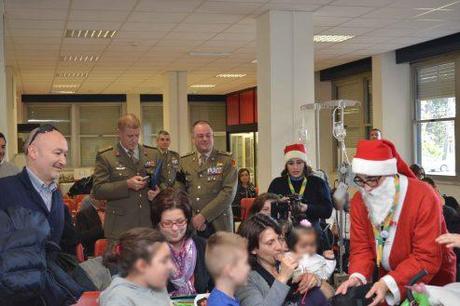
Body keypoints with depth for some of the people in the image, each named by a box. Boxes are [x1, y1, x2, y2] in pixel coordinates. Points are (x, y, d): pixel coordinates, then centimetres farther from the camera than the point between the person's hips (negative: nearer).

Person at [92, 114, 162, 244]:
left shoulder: (153, 154, 12)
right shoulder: (105, 157, 1)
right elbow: (97, 190, -7)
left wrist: (158, 191, -5)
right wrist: (127, 184, -17)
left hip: (150, 224, 3)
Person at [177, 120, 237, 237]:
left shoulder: (227, 160, 1)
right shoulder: (184, 162, 11)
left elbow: (229, 192, -8)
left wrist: (204, 216, -13)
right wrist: (191, 218, -7)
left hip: (218, 226, -2)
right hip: (190, 225, 2)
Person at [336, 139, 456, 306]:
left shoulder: (423, 197, -25)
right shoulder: (359, 201, -8)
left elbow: (427, 258, -27)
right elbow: (361, 247, -6)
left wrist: (389, 283, -35)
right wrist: (357, 277, -25)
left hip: (431, 283, -4)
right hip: (386, 281, 4)